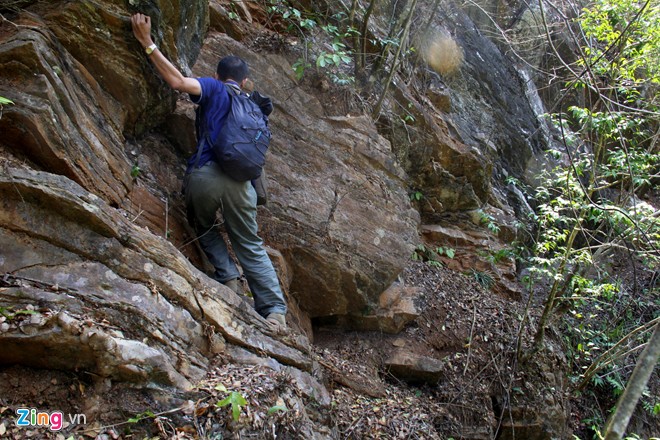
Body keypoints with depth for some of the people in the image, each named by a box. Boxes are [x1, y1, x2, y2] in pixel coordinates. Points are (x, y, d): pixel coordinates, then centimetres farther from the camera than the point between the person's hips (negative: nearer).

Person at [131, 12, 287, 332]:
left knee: (204, 228, 26)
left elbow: (179, 81, -7)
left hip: (204, 175, -3)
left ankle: (227, 279, 6)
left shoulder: (213, 89, 11)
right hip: (239, 180, 3)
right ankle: (275, 310, 2)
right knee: (250, 245, 12)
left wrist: (148, 43, -3)